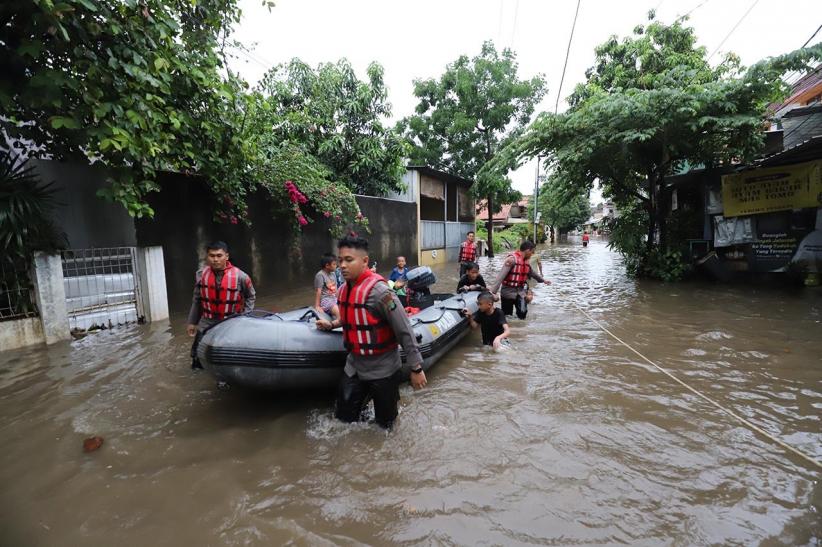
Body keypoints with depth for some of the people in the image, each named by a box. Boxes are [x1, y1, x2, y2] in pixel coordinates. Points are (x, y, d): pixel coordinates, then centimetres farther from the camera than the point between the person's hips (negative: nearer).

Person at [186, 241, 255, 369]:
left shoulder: (240, 276, -12)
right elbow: (196, 300, 9)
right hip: (207, 323, 3)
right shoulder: (201, 274, -2)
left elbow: (251, 296, 4)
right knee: (198, 363, 7)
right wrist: (192, 322, 12)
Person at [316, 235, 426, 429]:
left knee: (385, 425, 15)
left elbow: (405, 331, -22)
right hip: (354, 368, 6)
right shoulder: (344, 289, 0)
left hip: (383, 371, -6)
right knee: (343, 418, 18)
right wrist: (332, 324, 9)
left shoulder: (378, 291, -24)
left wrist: (416, 368, -19)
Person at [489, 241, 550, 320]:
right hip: (508, 292, -6)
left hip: (520, 291, 6)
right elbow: (501, 276, -25)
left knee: (522, 314, -3)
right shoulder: (512, 259, -17)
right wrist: (493, 291, -33)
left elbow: (532, 273, 27)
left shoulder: (526, 261, 7)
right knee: (506, 315, 2)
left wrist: (543, 280, 42)